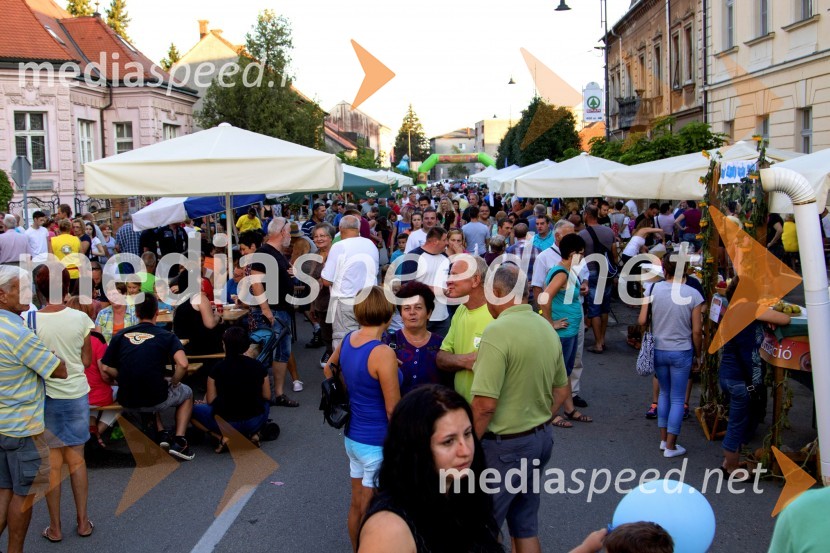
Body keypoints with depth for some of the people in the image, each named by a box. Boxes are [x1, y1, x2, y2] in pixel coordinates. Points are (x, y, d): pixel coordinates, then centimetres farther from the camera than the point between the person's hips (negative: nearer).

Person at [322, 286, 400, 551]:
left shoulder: (347, 340, -2)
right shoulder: (383, 353, -24)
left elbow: (330, 368, 21)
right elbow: (393, 411, -19)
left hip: (353, 436, 8)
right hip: (378, 443, -7)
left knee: (356, 505, 21)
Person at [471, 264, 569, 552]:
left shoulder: (498, 331, -20)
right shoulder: (546, 327, 5)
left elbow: (485, 404, -23)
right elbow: (561, 390, 15)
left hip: (505, 444, -8)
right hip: (541, 439, 8)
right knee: (526, 525, 19)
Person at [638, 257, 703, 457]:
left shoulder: (654, 289, -8)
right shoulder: (693, 294, -11)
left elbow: (641, 321, -7)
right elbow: (697, 331, -9)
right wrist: (697, 355, 5)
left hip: (657, 350, 2)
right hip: (681, 352, -2)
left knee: (664, 393, 21)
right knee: (677, 399, 9)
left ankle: (663, 439, 27)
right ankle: (671, 446, 14)